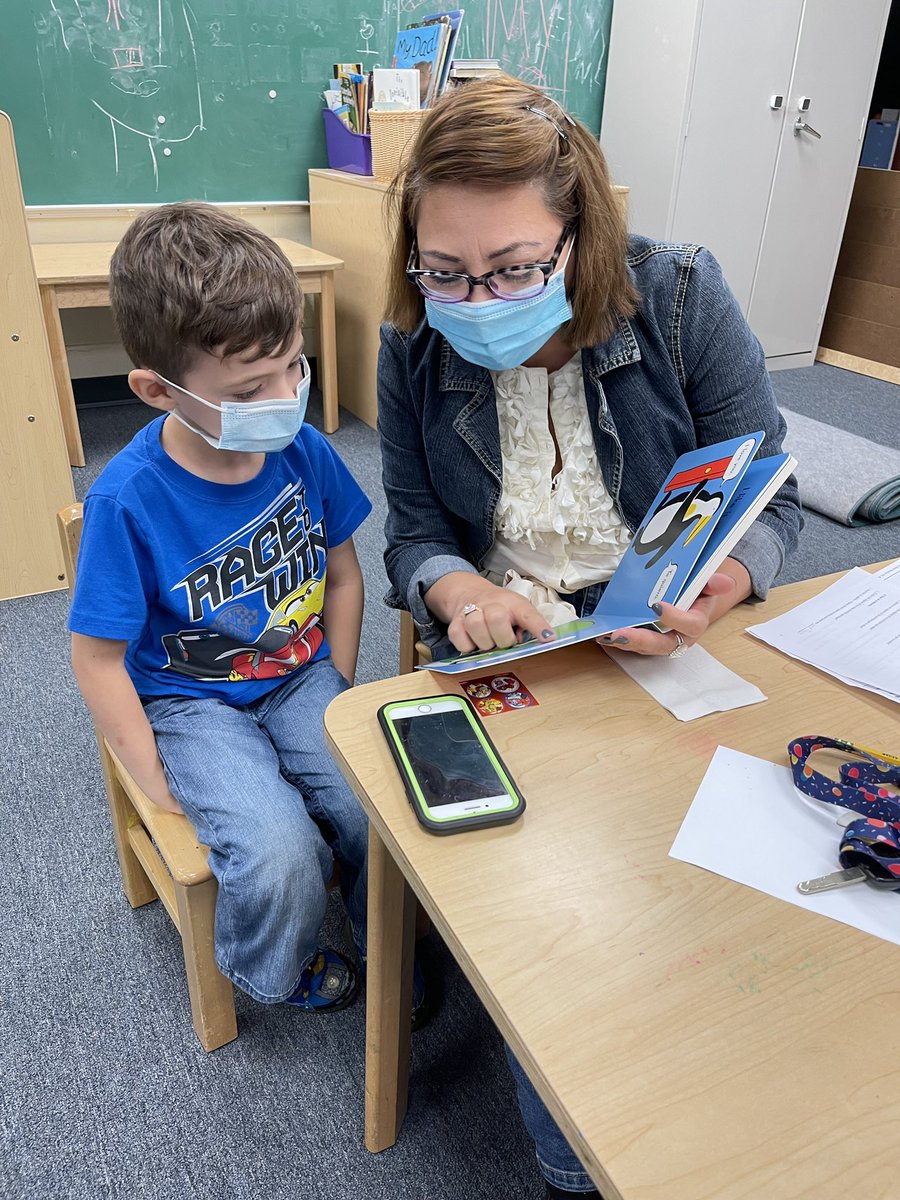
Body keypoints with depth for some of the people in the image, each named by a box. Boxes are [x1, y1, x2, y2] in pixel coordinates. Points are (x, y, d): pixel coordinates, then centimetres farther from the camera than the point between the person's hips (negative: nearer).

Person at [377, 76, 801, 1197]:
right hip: (507, 652, 1)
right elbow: (414, 529, 4)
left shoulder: (681, 297, -8)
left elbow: (767, 501, -3)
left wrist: (708, 592, -25)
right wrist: (463, 592, -20)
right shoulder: (413, 348, -3)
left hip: (672, 643, 0)